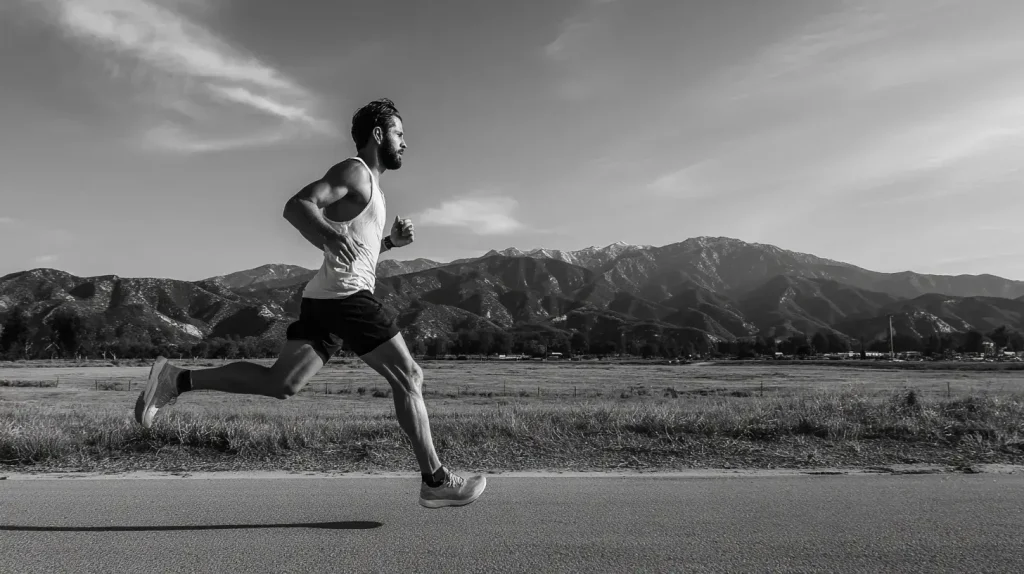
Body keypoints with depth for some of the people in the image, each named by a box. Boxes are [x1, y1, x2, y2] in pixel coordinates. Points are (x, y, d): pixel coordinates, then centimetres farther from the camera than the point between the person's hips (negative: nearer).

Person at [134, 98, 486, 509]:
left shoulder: (366, 183, 26)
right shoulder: (354, 171, -4)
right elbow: (296, 206, -19)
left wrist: (392, 240, 16)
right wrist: (328, 235, -38)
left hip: (325, 298, 10)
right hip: (346, 296, -10)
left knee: (279, 383, 5)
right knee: (408, 378, -4)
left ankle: (176, 379, 4)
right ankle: (435, 482, 1)